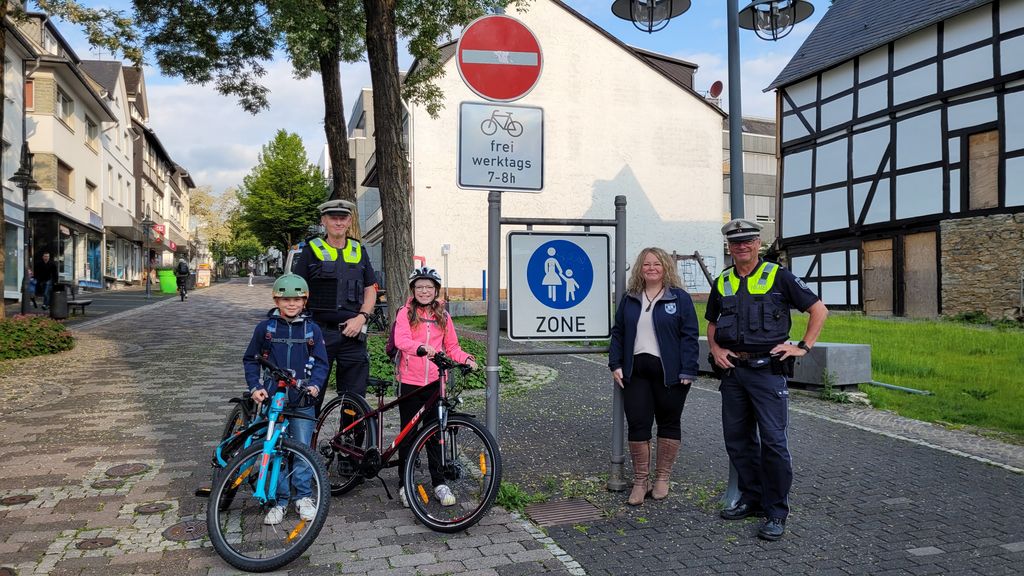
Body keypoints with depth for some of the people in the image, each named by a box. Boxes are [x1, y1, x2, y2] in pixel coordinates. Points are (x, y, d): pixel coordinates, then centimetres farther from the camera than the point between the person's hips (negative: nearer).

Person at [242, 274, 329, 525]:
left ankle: (303, 496, 18)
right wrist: (255, 387, -3)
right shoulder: (265, 328, 2)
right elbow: (250, 360, 9)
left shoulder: (312, 329, 3)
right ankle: (280, 500, 16)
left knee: (302, 449, 3)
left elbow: (321, 363, 4)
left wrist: (315, 385, -13)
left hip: (302, 402, 0)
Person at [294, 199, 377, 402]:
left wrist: (361, 317, -4)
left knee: (355, 397, 5)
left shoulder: (359, 251, 13)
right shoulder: (312, 250, 3)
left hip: (352, 333, 3)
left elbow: (370, 291, 13)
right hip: (320, 332, -2)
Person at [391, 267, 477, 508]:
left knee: (434, 433, 8)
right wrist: (421, 348, -37)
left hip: (434, 382, 2)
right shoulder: (405, 313, 0)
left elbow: (452, 346, 12)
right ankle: (404, 484, 17)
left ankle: (439, 482, 17)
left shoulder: (443, 316, 10)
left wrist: (466, 359, -8)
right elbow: (401, 340, -17)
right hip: (409, 381, -2)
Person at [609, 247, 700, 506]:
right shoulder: (629, 299, 11)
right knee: (637, 425, 1)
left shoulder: (680, 298, 0)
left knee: (669, 424, 8)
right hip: (636, 371, 3)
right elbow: (617, 333, 13)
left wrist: (687, 371, -12)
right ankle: (640, 481, 11)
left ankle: (662, 477, 22)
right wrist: (616, 365, 3)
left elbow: (689, 336, -5)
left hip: (669, 372, -3)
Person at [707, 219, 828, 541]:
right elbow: (711, 326, 22)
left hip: (767, 369, -5)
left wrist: (803, 347, -5)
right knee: (737, 439, 11)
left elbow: (819, 310, 2)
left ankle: (777, 513, 4)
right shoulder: (722, 283, 12)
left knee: (773, 440, -6)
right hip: (732, 370, 5)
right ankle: (751, 499, 26)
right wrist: (716, 349, 4)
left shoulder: (778, 277, -2)